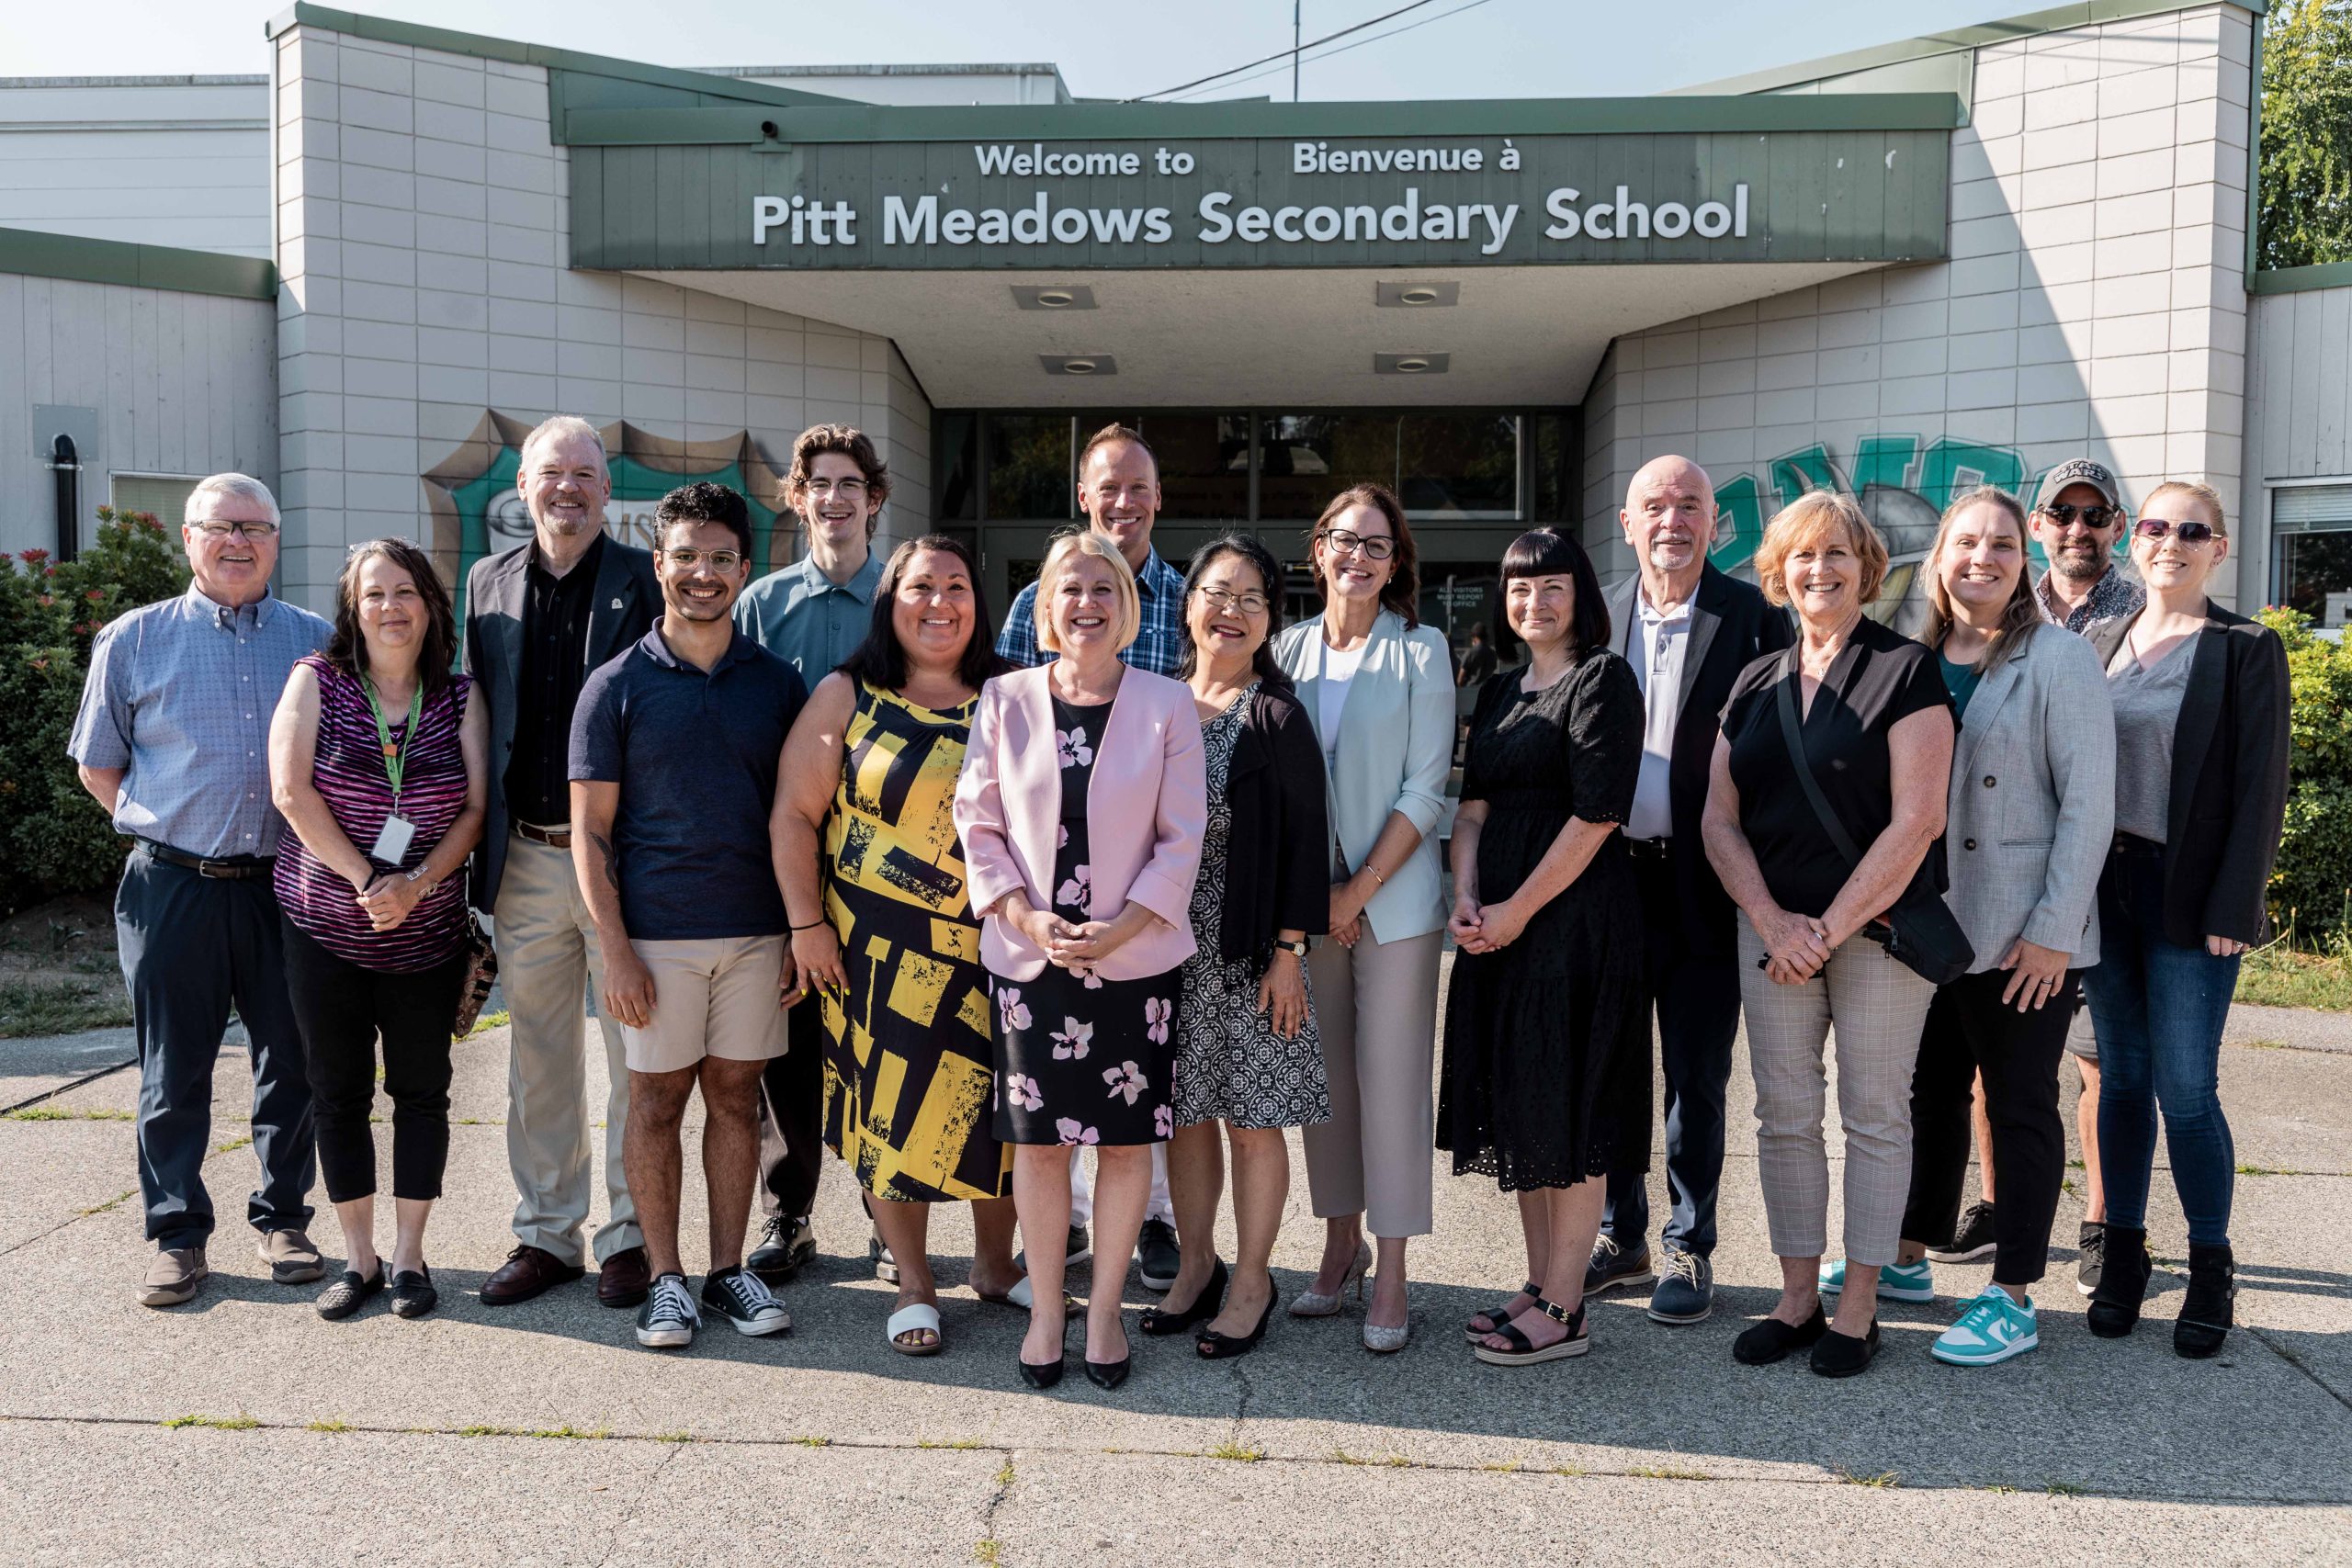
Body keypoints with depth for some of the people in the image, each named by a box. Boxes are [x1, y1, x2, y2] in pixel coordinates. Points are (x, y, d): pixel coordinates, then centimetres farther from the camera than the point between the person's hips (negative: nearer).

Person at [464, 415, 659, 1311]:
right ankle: (546, 1234, 25)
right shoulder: (489, 583, 11)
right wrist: (481, 847, 8)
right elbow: (477, 715, 14)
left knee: (634, 1055, 4)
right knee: (539, 1059, 13)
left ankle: (629, 1235, 17)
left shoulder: (647, 581, -2)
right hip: (526, 859, 4)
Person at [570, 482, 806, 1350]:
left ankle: (728, 1269, 20)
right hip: (657, 931, -2)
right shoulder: (617, 686, -1)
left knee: (736, 1095, 9)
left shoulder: (776, 681, 6)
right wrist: (615, 949, -9)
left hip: (756, 930, 2)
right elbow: (591, 829, -2)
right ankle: (665, 1277, 17)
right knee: (657, 1099, 5)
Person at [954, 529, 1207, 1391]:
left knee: (1127, 1139, 6)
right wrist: (1026, 918, -10)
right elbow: (978, 823, 4)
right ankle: (1045, 1309, 22)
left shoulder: (1165, 704, 0)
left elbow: (1183, 837, -1)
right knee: (1037, 1137, 6)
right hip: (1029, 957, 1)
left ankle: (1106, 1306, 23)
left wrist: (1120, 927, -11)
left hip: (1135, 958, 0)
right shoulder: (1005, 700, 3)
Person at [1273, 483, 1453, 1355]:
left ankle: (1391, 1277, 6)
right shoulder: (1290, 649, 8)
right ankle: (1341, 1245, 23)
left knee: (1391, 1079, -2)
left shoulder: (1421, 651, -1)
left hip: (1393, 896, -3)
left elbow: (1426, 787, -6)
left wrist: (1361, 889, -11)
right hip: (1306, 894, 3)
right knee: (1324, 1075, 9)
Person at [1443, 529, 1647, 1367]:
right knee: (1516, 1099, 12)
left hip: (1574, 913, -8)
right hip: (1496, 918, 8)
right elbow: (1473, 802, 10)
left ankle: (1564, 1309, 7)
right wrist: (1465, 896, -6)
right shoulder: (1500, 691, 16)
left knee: (1567, 1102, -2)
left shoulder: (1603, 679, -7)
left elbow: (1596, 813, -14)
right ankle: (1540, 1282, 24)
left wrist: (1518, 909, -13)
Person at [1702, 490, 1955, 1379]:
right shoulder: (1756, 686, 10)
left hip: (1878, 928, -4)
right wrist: (1773, 923, -7)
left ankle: (1859, 1309, 15)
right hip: (1772, 929, 5)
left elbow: (1916, 821, -12)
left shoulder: (1906, 672, -5)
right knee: (1783, 1115, 7)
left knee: (1874, 1113, 4)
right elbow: (1720, 820, 7)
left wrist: (1831, 928, -13)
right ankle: (1797, 1298, 19)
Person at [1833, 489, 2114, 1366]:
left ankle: (2013, 1298, 14)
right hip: (1928, 924, 6)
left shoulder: (2058, 660, -7)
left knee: (2019, 1106, 4)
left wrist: (2053, 930, -15)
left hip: (2022, 934, -5)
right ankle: (1908, 1259, 29)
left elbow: (2088, 806, -11)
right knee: (1931, 1092, 16)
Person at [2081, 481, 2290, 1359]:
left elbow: (2260, 790, -6)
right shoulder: (2101, 643, 10)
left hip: (2187, 899, -4)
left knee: (2185, 1090, -2)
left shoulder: (2246, 652, -2)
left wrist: (2231, 909, -12)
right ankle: (2123, 1258, 21)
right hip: (2102, 890, 4)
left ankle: (2211, 1270, 14)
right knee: (2121, 1078, 10)